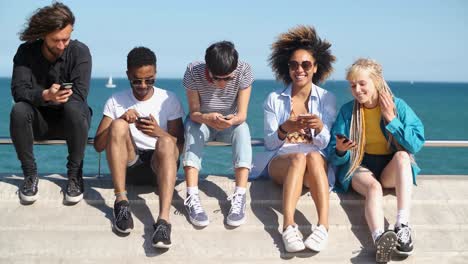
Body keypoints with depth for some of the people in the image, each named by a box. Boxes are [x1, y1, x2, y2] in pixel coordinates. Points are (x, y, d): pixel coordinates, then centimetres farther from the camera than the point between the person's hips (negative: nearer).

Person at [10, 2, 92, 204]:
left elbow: (79, 96, -20)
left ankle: (75, 175, -21)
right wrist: (45, 96, -39)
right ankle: (30, 174, -16)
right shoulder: (26, 52, -7)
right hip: (39, 121, 2)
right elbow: (18, 91, -19)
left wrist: (46, 97, -24)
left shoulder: (80, 52, -12)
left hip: (70, 121, -1)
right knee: (19, 110, -30)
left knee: (74, 108, -35)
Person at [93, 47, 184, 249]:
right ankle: (121, 201, -31)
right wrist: (121, 122, -15)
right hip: (129, 165, 1)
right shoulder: (116, 101, 7)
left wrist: (159, 132, -19)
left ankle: (163, 220, -52)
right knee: (118, 125, -24)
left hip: (159, 164, -1)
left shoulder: (169, 100, 5)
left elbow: (179, 146, 2)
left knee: (166, 142, -34)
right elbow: (98, 145, 2)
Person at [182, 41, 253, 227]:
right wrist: (206, 118, -43)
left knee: (242, 128, -33)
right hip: (202, 122, 0)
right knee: (191, 126, -34)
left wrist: (232, 120, -45)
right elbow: (194, 112, -19)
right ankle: (192, 198, -43)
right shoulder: (194, 71, -23)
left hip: (230, 125, 0)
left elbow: (242, 115, -21)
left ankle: (239, 197, -39)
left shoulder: (243, 71, -22)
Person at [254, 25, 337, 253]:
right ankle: (288, 226, -50)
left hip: (317, 162, 0)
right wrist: (284, 129, -19)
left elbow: (324, 144, 2)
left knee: (313, 156, -36)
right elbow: (269, 143, 4)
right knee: (298, 157, -36)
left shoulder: (327, 99, 9)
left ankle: (323, 226, -49)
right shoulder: (274, 99, 8)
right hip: (280, 162, 0)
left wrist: (320, 128, -22)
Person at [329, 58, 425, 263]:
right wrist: (340, 151, -25)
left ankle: (403, 226, -41)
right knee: (373, 186, -34)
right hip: (360, 168, -1)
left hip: (391, 169, 1)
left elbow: (416, 144, -9)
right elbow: (335, 159, -1)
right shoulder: (347, 111, -1)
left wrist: (391, 119, -14)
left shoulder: (398, 106, -2)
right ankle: (380, 239, -61)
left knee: (402, 155, -32)